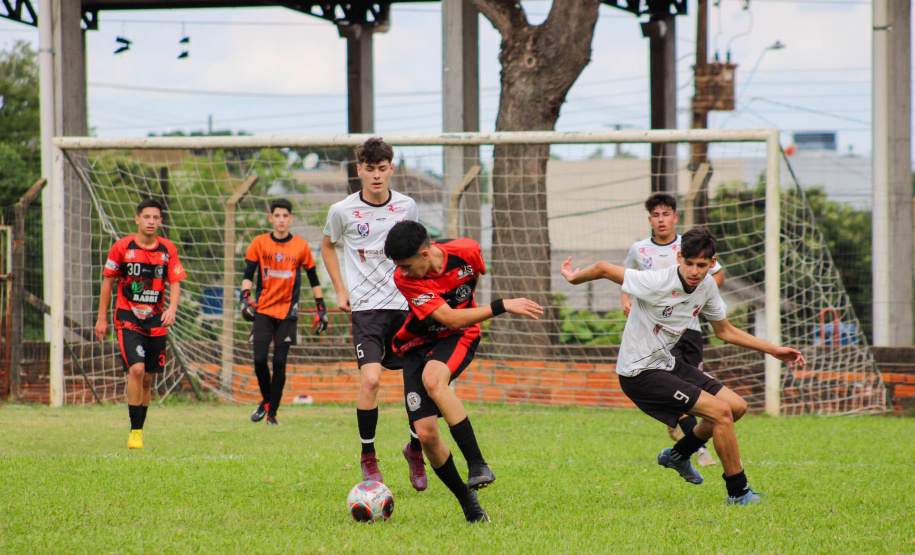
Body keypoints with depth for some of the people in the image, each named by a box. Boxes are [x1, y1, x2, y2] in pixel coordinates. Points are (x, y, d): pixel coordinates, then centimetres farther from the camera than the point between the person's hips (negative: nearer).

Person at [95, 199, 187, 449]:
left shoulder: (168, 249, 3)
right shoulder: (122, 247, -3)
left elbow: (175, 283, 4)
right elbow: (108, 281, 5)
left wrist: (172, 308, -16)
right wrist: (102, 318, 5)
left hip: (156, 322, 3)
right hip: (127, 319, -3)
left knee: (147, 378, 7)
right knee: (136, 369, -19)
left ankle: (139, 430, 19)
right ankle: (135, 432, -16)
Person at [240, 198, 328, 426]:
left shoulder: (301, 246, 2)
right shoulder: (259, 243, 2)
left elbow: (313, 278, 11)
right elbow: (248, 274, 5)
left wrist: (321, 308, 10)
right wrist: (245, 298, -11)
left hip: (288, 312, -1)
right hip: (263, 310, 1)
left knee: (279, 362, -4)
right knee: (259, 359, -8)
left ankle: (272, 413, 5)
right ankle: (265, 400, 18)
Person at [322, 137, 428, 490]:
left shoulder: (407, 207, 3)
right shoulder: (343, 211, -3)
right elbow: (328, 245, 16)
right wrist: (340, 290, 8)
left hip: (405, 305, 3)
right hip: (366, 306, -3)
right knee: (371, 379, -19)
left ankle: (415, 449, 23)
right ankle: (368, 458, -2)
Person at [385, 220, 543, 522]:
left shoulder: (466, 251, -17)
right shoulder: (404, 279, -22)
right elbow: (450, 318, -27)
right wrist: (501, 307, -30)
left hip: (458, 338, -1)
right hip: (418, 346, 1)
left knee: (432, 379, -36)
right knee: (426, 433, -12)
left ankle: (477, 464, -35)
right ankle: (468, 503, 5)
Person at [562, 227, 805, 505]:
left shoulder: (707, 286, -2)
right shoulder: (656, 283, -26)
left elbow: (724, 331, 14)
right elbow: (603, 269, -17)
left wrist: (774, 350, 14)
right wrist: (575, 278, 2)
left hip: (665, 364, 9)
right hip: (640, 374, -9)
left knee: (736, 406, 12)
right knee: (721, 411, -17)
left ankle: (678, 455, 32)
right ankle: (738, 492, -4)